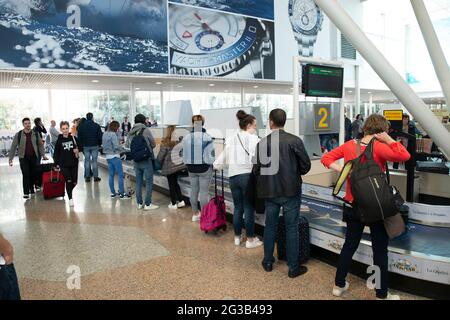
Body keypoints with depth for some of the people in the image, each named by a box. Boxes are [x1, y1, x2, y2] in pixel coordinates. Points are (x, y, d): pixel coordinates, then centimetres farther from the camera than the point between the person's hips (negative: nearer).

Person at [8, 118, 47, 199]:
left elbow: (40, 145, 8)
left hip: (34, 157, 2)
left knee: (33, 174, 7)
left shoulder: (36, 134, 1)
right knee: (26, 175, -6)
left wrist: (43, 155, 3)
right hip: (23, 158, -2)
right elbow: (13, 147, -1)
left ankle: (32, 190, 25)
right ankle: (26, 193, 1)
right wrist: (11, 159, -3)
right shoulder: (18, 135, -4)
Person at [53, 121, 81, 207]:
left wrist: (77, 150, -12)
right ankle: (70, 198, 5)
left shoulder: (74, 138, -1)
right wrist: (56, 164, 0)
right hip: (64, 165, -2)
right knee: (68, 181, -10)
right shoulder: (59, 140, -2)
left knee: (74, 182, 6)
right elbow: (56, 153, 2)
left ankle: (69, 191, 38)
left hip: (74, 164, 2)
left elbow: (80, 147, 10)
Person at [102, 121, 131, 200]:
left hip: (108, 156, 9)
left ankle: (113, 193, 17)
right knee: (120, 175, -3)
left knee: (111, 175, 12)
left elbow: (105, 145, 14)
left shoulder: (105, 134, 10)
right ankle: (122, 194, -3)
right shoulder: (113, 134, -15)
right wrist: (124, 150, -7)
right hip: (115, 156, -9)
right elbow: (116, 146, -20)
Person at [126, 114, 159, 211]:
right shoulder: (146, 130, -11)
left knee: (138, 182, 13)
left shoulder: (131, 132, 2)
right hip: (147, 160, -5)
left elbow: (127, 146, 8)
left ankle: (139, 203, 20)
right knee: (149, 183, 3)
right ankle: (147, 204, 6)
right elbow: (153, 144, -5)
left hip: (136, 161, 5)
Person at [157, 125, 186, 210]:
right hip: (179, 165, 4)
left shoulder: (165, 142, -15)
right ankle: (181, 201, 18)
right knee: (175, 182, 21)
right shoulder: (180, 140, -5)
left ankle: (173, 204, 17)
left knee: (171, 184, 9)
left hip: (169, 166, -4)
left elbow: (161, 155, -9)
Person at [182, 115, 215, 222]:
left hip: (191, 168, 4)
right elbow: (211, 155, -13)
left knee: (193, 190, 16)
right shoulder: (207, 137, -17)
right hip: (205, 168, -4)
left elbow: (184, 155, 1)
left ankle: (195, 213, 28)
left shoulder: (186, 138, -6)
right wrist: (211, 162, 7)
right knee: (204, 191, 4)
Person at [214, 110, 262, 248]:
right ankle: (250, 239, 14)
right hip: (248, 176, -5)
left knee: (237, 208, 16)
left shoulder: (230, 140, 9)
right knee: (249, 208, 4)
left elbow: (222, 160, 14)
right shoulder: (253, 139, -7)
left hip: (233, 176, 5)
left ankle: (237, 237, 27)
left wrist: (216, 165, 33)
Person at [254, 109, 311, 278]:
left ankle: (268, 262, 30)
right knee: (291, 228, 8)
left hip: (269, 191, 3)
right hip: (290, 191, -2)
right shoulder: (294, 140, -10)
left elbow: (256, 169, -2)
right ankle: (293, 267, 16)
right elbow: (305, 166, -6)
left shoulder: (262, 143, -4)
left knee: (270, 226, 17)